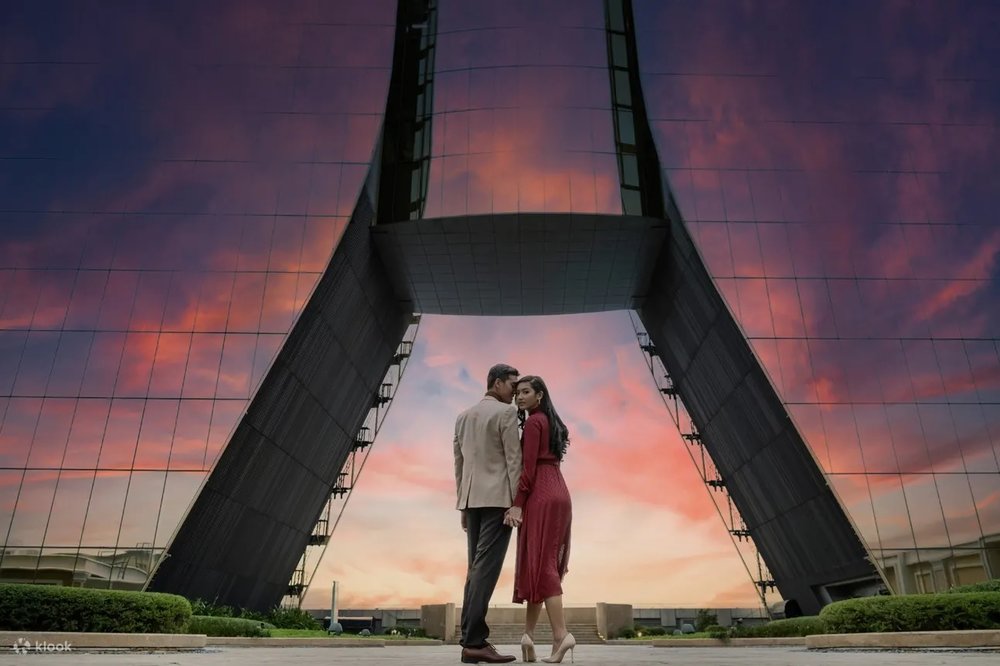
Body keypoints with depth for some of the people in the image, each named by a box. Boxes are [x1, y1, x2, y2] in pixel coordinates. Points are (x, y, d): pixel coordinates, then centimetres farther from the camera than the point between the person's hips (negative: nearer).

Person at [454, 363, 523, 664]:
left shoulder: (463, 416, 17)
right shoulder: (506, 412, -5)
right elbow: (514, 460, -11)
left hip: (473, 500, 8)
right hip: (498, 498, -7)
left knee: (476, 567, 8)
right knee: (486, 567, -10)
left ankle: (471, 639, 7)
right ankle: (474, 641, -12)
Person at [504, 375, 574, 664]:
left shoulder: (533, 422, -7)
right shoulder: (551, 422, 19)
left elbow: (529, 467, -15)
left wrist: (517, 504, -16)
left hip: (541, 496, -9)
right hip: (559, 494, 9)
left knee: (541, 565, -7)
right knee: (541, 563, 9)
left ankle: (561, 634, -13)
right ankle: (529, 634, 12)